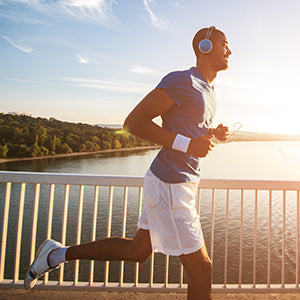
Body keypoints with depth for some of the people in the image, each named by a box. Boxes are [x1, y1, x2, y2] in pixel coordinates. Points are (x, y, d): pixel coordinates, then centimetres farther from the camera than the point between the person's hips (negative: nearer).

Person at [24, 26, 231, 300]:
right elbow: (134, 121, -18)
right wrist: (186, 144, -24)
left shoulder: (207, 88, 16)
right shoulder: (180, 81, -14)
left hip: (182, 184, 10)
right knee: (201, 268, 4)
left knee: (138, 250, 20)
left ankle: (58, 254, 31)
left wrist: (215, 133, 7)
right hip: (170, 187, -10)